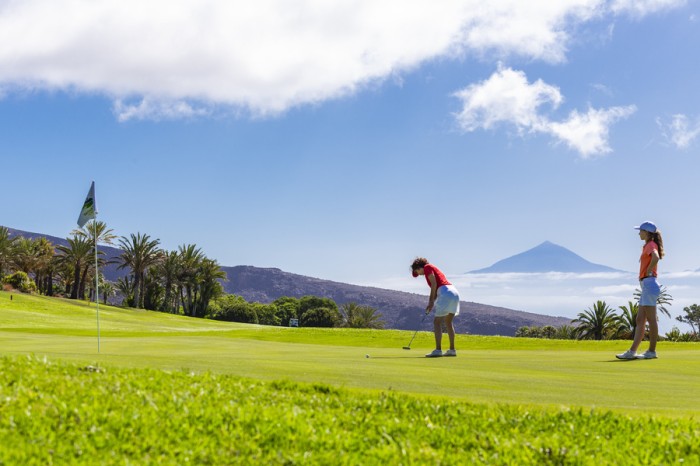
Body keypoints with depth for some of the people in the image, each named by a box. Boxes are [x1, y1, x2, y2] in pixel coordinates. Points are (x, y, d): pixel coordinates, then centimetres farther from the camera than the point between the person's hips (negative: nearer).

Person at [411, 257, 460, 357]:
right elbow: (435, 290, 26)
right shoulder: (433, 270, 29)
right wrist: (431, 304, 20)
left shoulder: (427, 267, 4)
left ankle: (438, 350, -12)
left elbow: (434, 283, -8)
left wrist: (431, 301, -2)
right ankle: (452, 349, 22)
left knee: (437, 322, -6)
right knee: (448, 322, 19)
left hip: (446, 294, -9)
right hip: (454, 293, 9)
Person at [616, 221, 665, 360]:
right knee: (640, 320, 6)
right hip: (646, 286, 10)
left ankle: (652, 351, -3)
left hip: (649, 283, -10)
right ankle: (632, 351, 6)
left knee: (651, 319, -6)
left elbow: (656, 257, -29)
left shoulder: (651, 244, -8)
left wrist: (649, 272, -16)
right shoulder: (647, 246, 21)